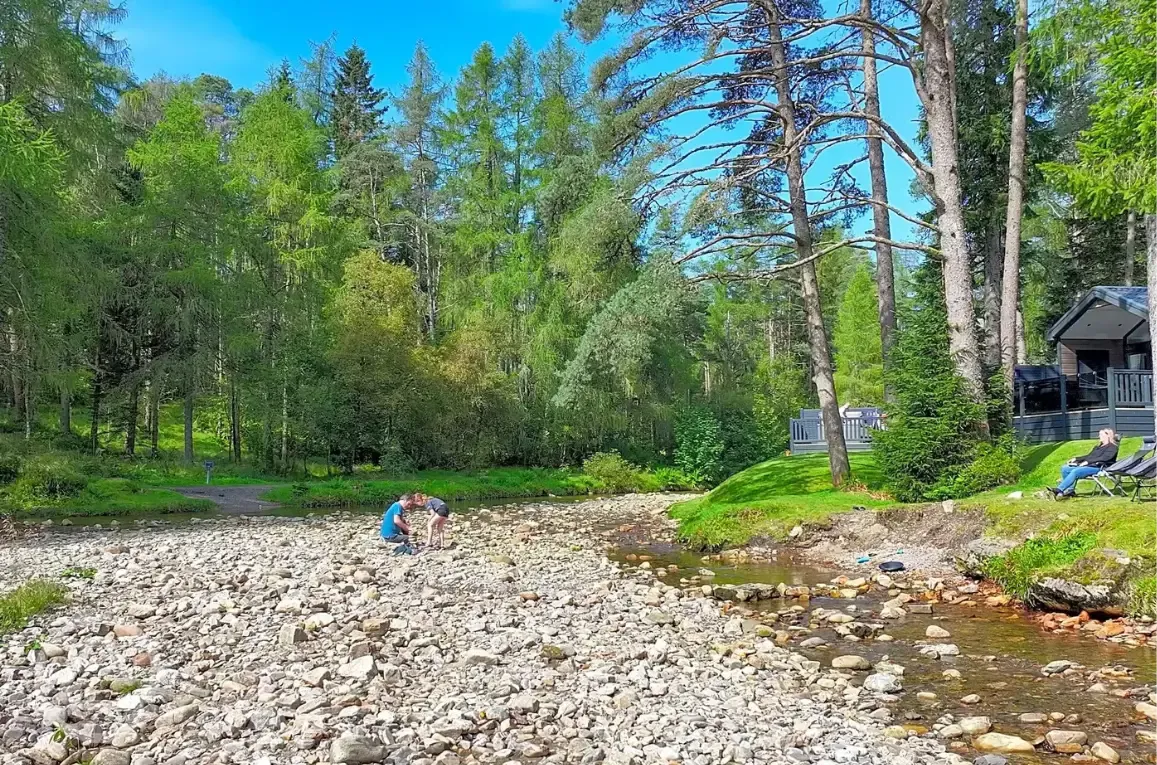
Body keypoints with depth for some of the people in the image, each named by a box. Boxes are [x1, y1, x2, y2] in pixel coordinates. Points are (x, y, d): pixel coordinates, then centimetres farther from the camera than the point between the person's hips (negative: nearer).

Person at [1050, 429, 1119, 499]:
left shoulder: (1112, 447, 2)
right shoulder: (1098, 447, 30)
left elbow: (1104, 458, -14)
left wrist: (1088, 461, -22)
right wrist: (1075, 459, 15)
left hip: (1098, 468, -9)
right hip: (1088, 465, 9)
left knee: (1075, 471, -34)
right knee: (1064, 468, -13)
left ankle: (1059, 490, -42)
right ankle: (1070, 489, -23)